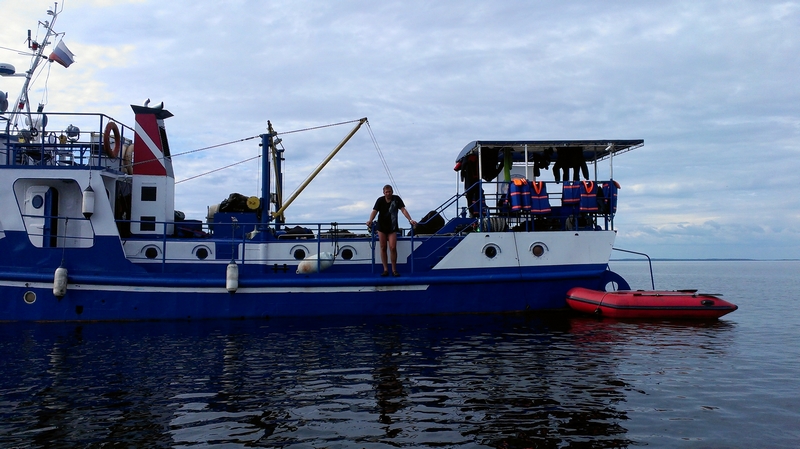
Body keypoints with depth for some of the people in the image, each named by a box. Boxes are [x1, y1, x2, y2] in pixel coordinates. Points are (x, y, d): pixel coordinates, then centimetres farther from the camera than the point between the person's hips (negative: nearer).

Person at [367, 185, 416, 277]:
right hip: (382, 227, 1)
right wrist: (370, 220, -26)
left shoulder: (396, 199, -2)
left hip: (392, 228, -1)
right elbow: (375, 211, -8)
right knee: (383, 248, 3)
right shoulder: (380, 200, -1)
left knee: (393, 248, -8)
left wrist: (410, 220, -17)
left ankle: (394, 269, 4)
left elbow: (403, 210, -6)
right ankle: (385, 269, 10)